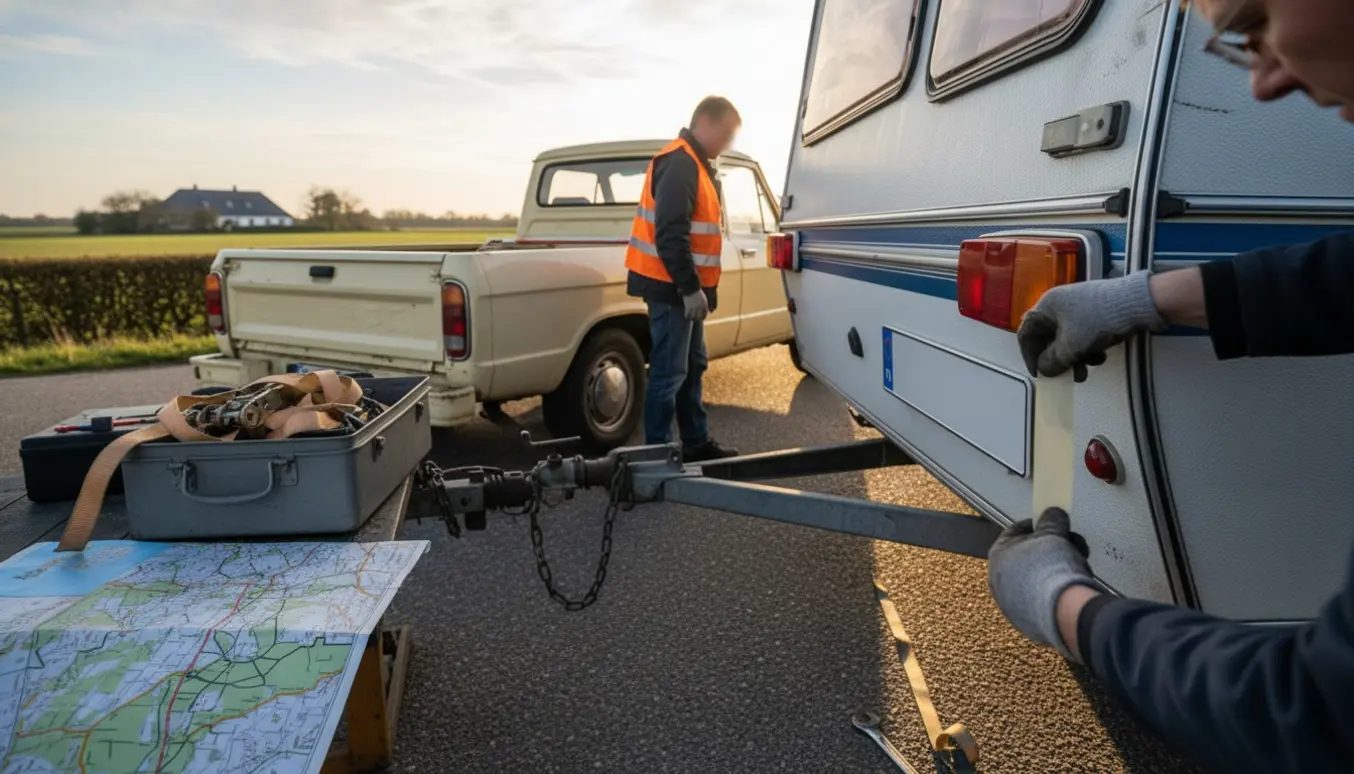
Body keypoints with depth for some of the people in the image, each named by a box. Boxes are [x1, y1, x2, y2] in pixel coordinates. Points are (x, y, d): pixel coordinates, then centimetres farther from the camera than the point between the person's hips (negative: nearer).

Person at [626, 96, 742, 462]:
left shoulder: (695, 164, 17)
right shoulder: (679, 164, -16)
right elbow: (670, 234, -24)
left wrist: (697, 287, 17)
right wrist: (690, 288, -22)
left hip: (685, 287, 11)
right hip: (672, 288, -11)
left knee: (692, 367, 15)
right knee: (669, 373, -6)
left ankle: (697, 442, 25)